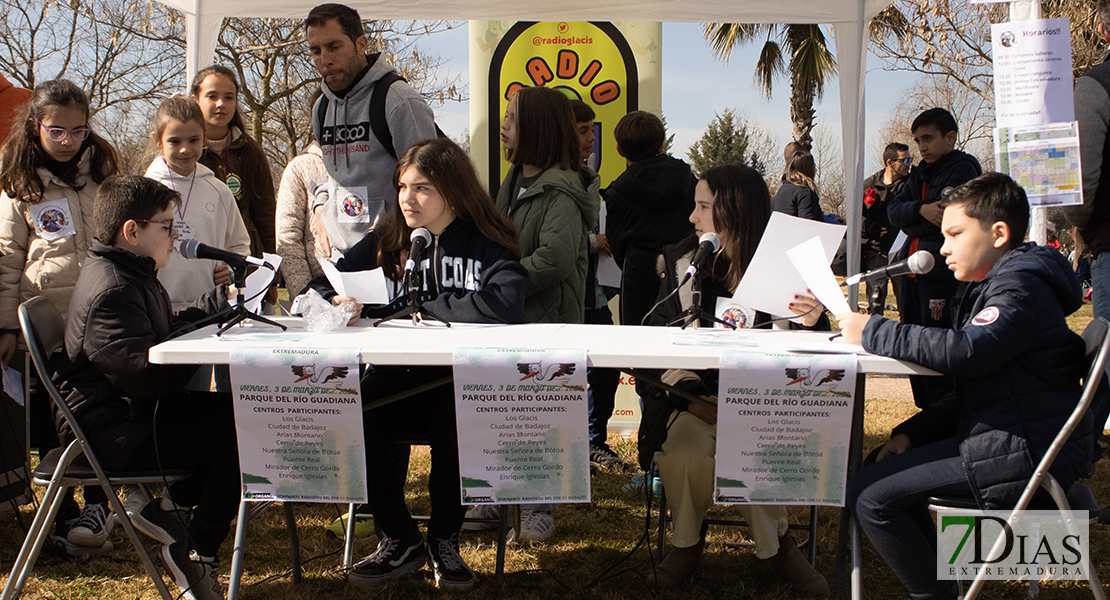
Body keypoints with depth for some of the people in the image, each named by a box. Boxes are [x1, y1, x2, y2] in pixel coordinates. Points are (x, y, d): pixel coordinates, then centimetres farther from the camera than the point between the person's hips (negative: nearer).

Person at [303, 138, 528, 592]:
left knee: (456, 420, -36)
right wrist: (345, 304, -8)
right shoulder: (387, 242, 14)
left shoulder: (487, 246, -1)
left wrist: (416, 306, -13)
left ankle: (444, 541, -7)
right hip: (399, 377, 4)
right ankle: (400, 540, -3)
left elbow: (506, 306, -21)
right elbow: (322, 286, 18)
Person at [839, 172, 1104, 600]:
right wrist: (911, 434, 6)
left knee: (868, 495, -16)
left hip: (1022, 452, -11)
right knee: (885, 467, 21)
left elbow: (967, 352, -31)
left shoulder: (1021, 287, -13)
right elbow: (970, 391, 19)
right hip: (1008, 440, 11)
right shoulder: (994, 285, 20)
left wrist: (874, 333, -21)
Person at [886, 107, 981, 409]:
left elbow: (944, 220, -15)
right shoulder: (921, 172, 19)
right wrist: (920, 209, -14)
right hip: (912, 270, 8)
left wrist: (909, 225, -1)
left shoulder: (963, 168, -4)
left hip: (942, 272, -8)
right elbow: (893, 210, 5)